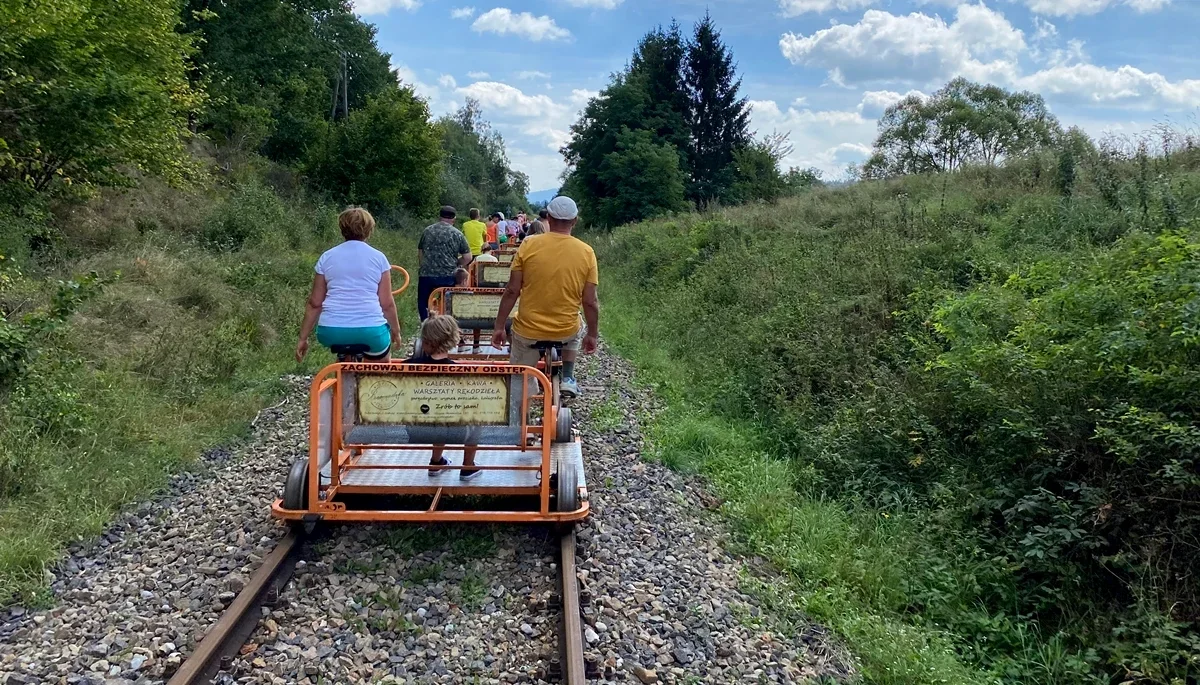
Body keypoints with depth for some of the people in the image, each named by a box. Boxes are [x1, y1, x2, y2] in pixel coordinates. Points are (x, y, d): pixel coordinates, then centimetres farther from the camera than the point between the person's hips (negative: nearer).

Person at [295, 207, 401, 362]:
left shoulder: (327, 257, 8)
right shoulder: (378, 257, 4)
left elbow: (315, 303, 8)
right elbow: (387, 303, 2)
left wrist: (303, 338, 14)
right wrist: (395, 330, 17)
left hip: (332, 331, 2)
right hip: (370, 330, -2)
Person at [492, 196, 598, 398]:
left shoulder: (529, 245, -9)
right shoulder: (586, 252, -8)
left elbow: (512, 291, -8)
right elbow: (590, 301, -5)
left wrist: (499, 327, 2)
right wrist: (593, 335, 9)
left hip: (528, 331, -1)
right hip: (567, 331, 1)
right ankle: (567, 378, 27)